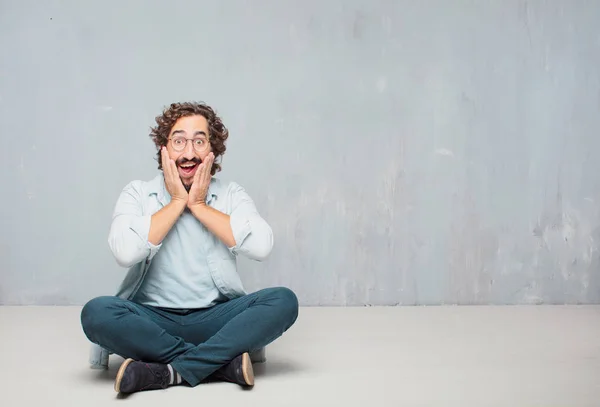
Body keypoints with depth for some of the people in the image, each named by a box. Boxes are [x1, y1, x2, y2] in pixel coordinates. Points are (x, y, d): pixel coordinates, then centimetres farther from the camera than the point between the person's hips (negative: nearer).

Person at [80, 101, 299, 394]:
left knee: (283, 300, -24)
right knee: (96, 312, -30)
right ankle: (223, 362, -23)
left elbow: (260, 246, -14)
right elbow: (125, 252, -16)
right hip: (153, 320, 0)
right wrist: (177, 201, -8)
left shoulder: (231, 194, 6)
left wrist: (198, 205, -8)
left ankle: (171, 372, -26)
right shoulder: (137, 193, 4)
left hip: (215, 319, 1)